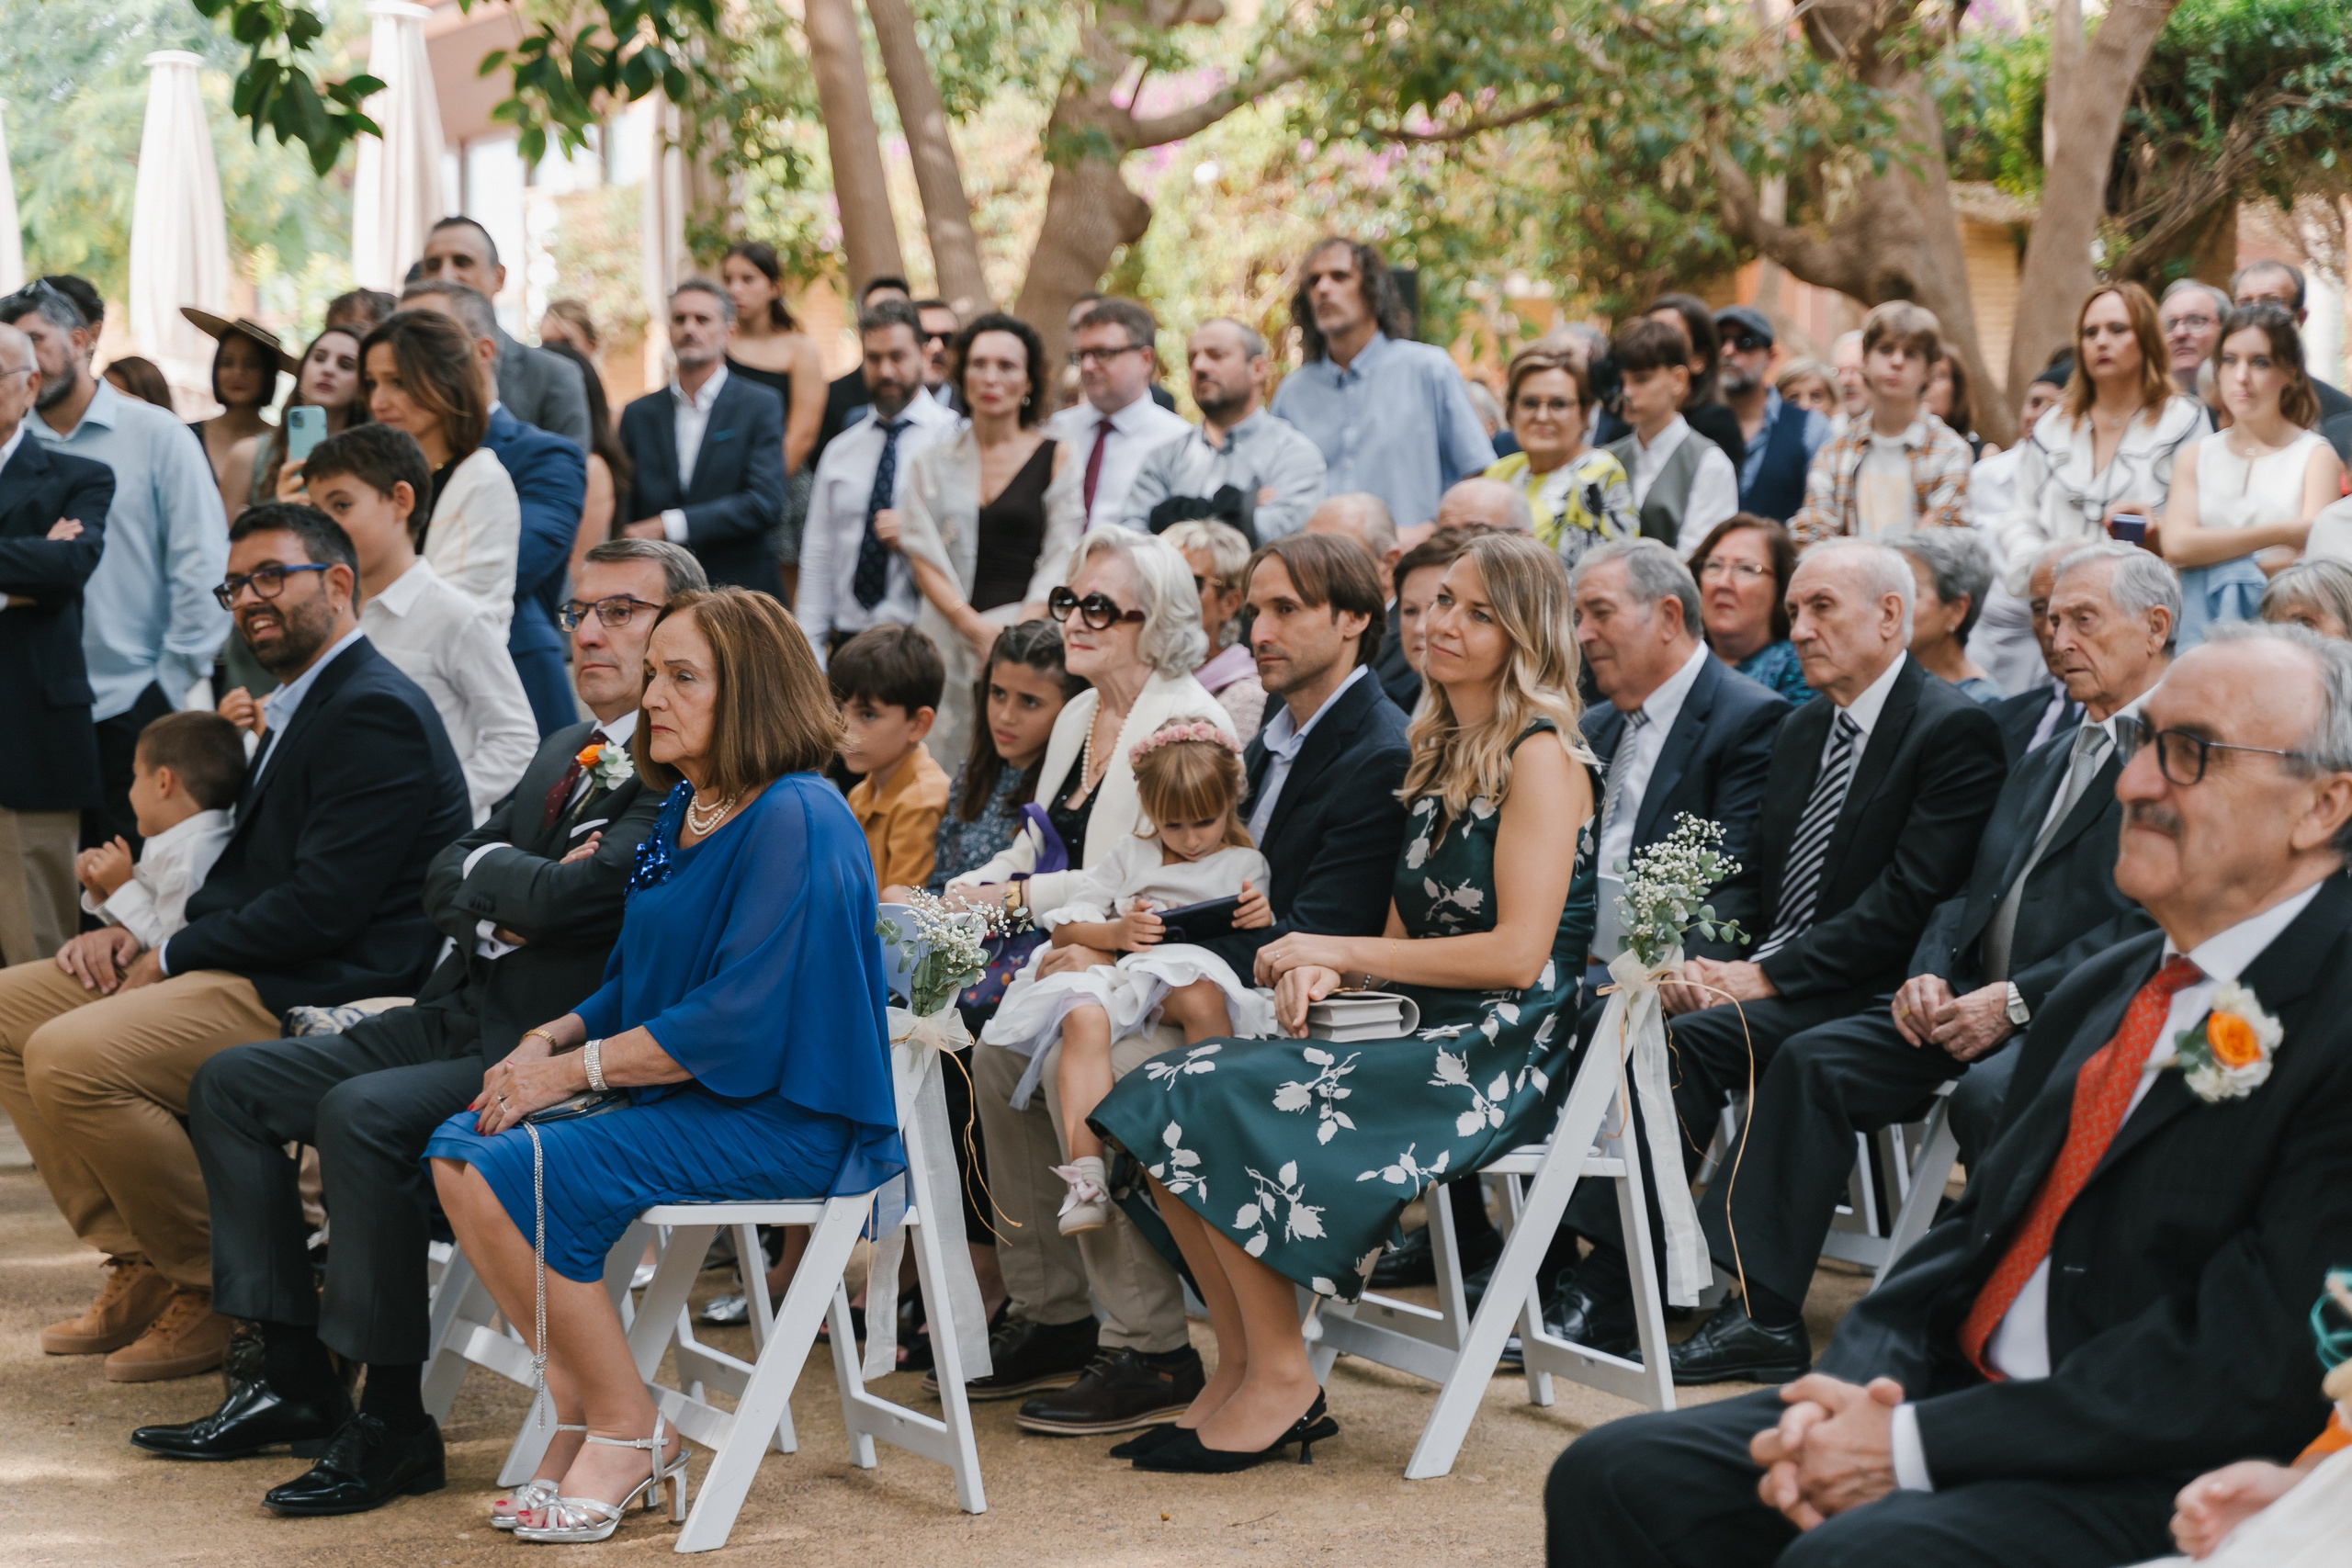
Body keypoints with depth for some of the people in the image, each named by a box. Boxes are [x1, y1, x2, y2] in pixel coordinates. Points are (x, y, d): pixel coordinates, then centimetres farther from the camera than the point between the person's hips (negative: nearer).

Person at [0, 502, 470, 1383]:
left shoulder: (373, 713, -15)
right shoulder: (300, 706, 18)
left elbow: (322, 906, -22)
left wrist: (173, 957, -11)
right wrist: (142, 938, 5)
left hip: (320, 996, -11)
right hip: (246, 971, 11)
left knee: (70, 1057, -27)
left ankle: (220, 1293, -10)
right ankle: (141, 1267, 7)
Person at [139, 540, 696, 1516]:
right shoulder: (565, 753, 20)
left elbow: (566, 896, -23)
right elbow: (442, 889, 14)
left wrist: (492, 871, -3)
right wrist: (514, 892, -7)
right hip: (460, 1020, 10)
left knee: (360, 1115, -32)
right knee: (231, 1085, 6)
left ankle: (392, 1424, -21)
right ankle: (290, 1374, 6)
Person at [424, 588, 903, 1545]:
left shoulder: (795, 821, -17)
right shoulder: (686, 810, 12)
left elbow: (741, 1019, -23)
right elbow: (637, 987, 20)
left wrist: (580, 1068, -17)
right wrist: (550, 1038, 1)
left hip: (785, 1119, -9)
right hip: (687, 1095, 9)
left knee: (517, 1174, -22)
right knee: (461, 1153, -6)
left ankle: (628, 1429, -7)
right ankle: (582, 1406, -1)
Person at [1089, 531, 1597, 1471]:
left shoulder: (1541, 757, -9)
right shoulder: (1437, 751, 18)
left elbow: (1518, 951, -17)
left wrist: (1342, 952, -12)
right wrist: (1324, 970, -5)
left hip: (1498, 1053, -8)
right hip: (1414, 1035, 8)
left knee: (1226, 1110, -23)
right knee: (1166, 1100, -10)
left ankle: (1282, 1383, -13)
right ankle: (1241, 1368, -7)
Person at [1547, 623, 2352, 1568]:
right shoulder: (2100, 992, 17)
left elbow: (2248, 1368, -19)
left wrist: (1912, 1445, -18)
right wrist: (1856, 1389, -6)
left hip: (2147, 1486, -8)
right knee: (1615, 1477, -4)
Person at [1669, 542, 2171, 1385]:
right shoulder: (2044, 761, 24)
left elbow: (2154, 923, -15)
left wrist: (2016, 999, -19)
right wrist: (1929, 975, -1)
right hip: (1977, 1000, 8)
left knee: (1987, 1095, -36)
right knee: (1813, 1061, -8)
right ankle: (1765, 1315, -9)